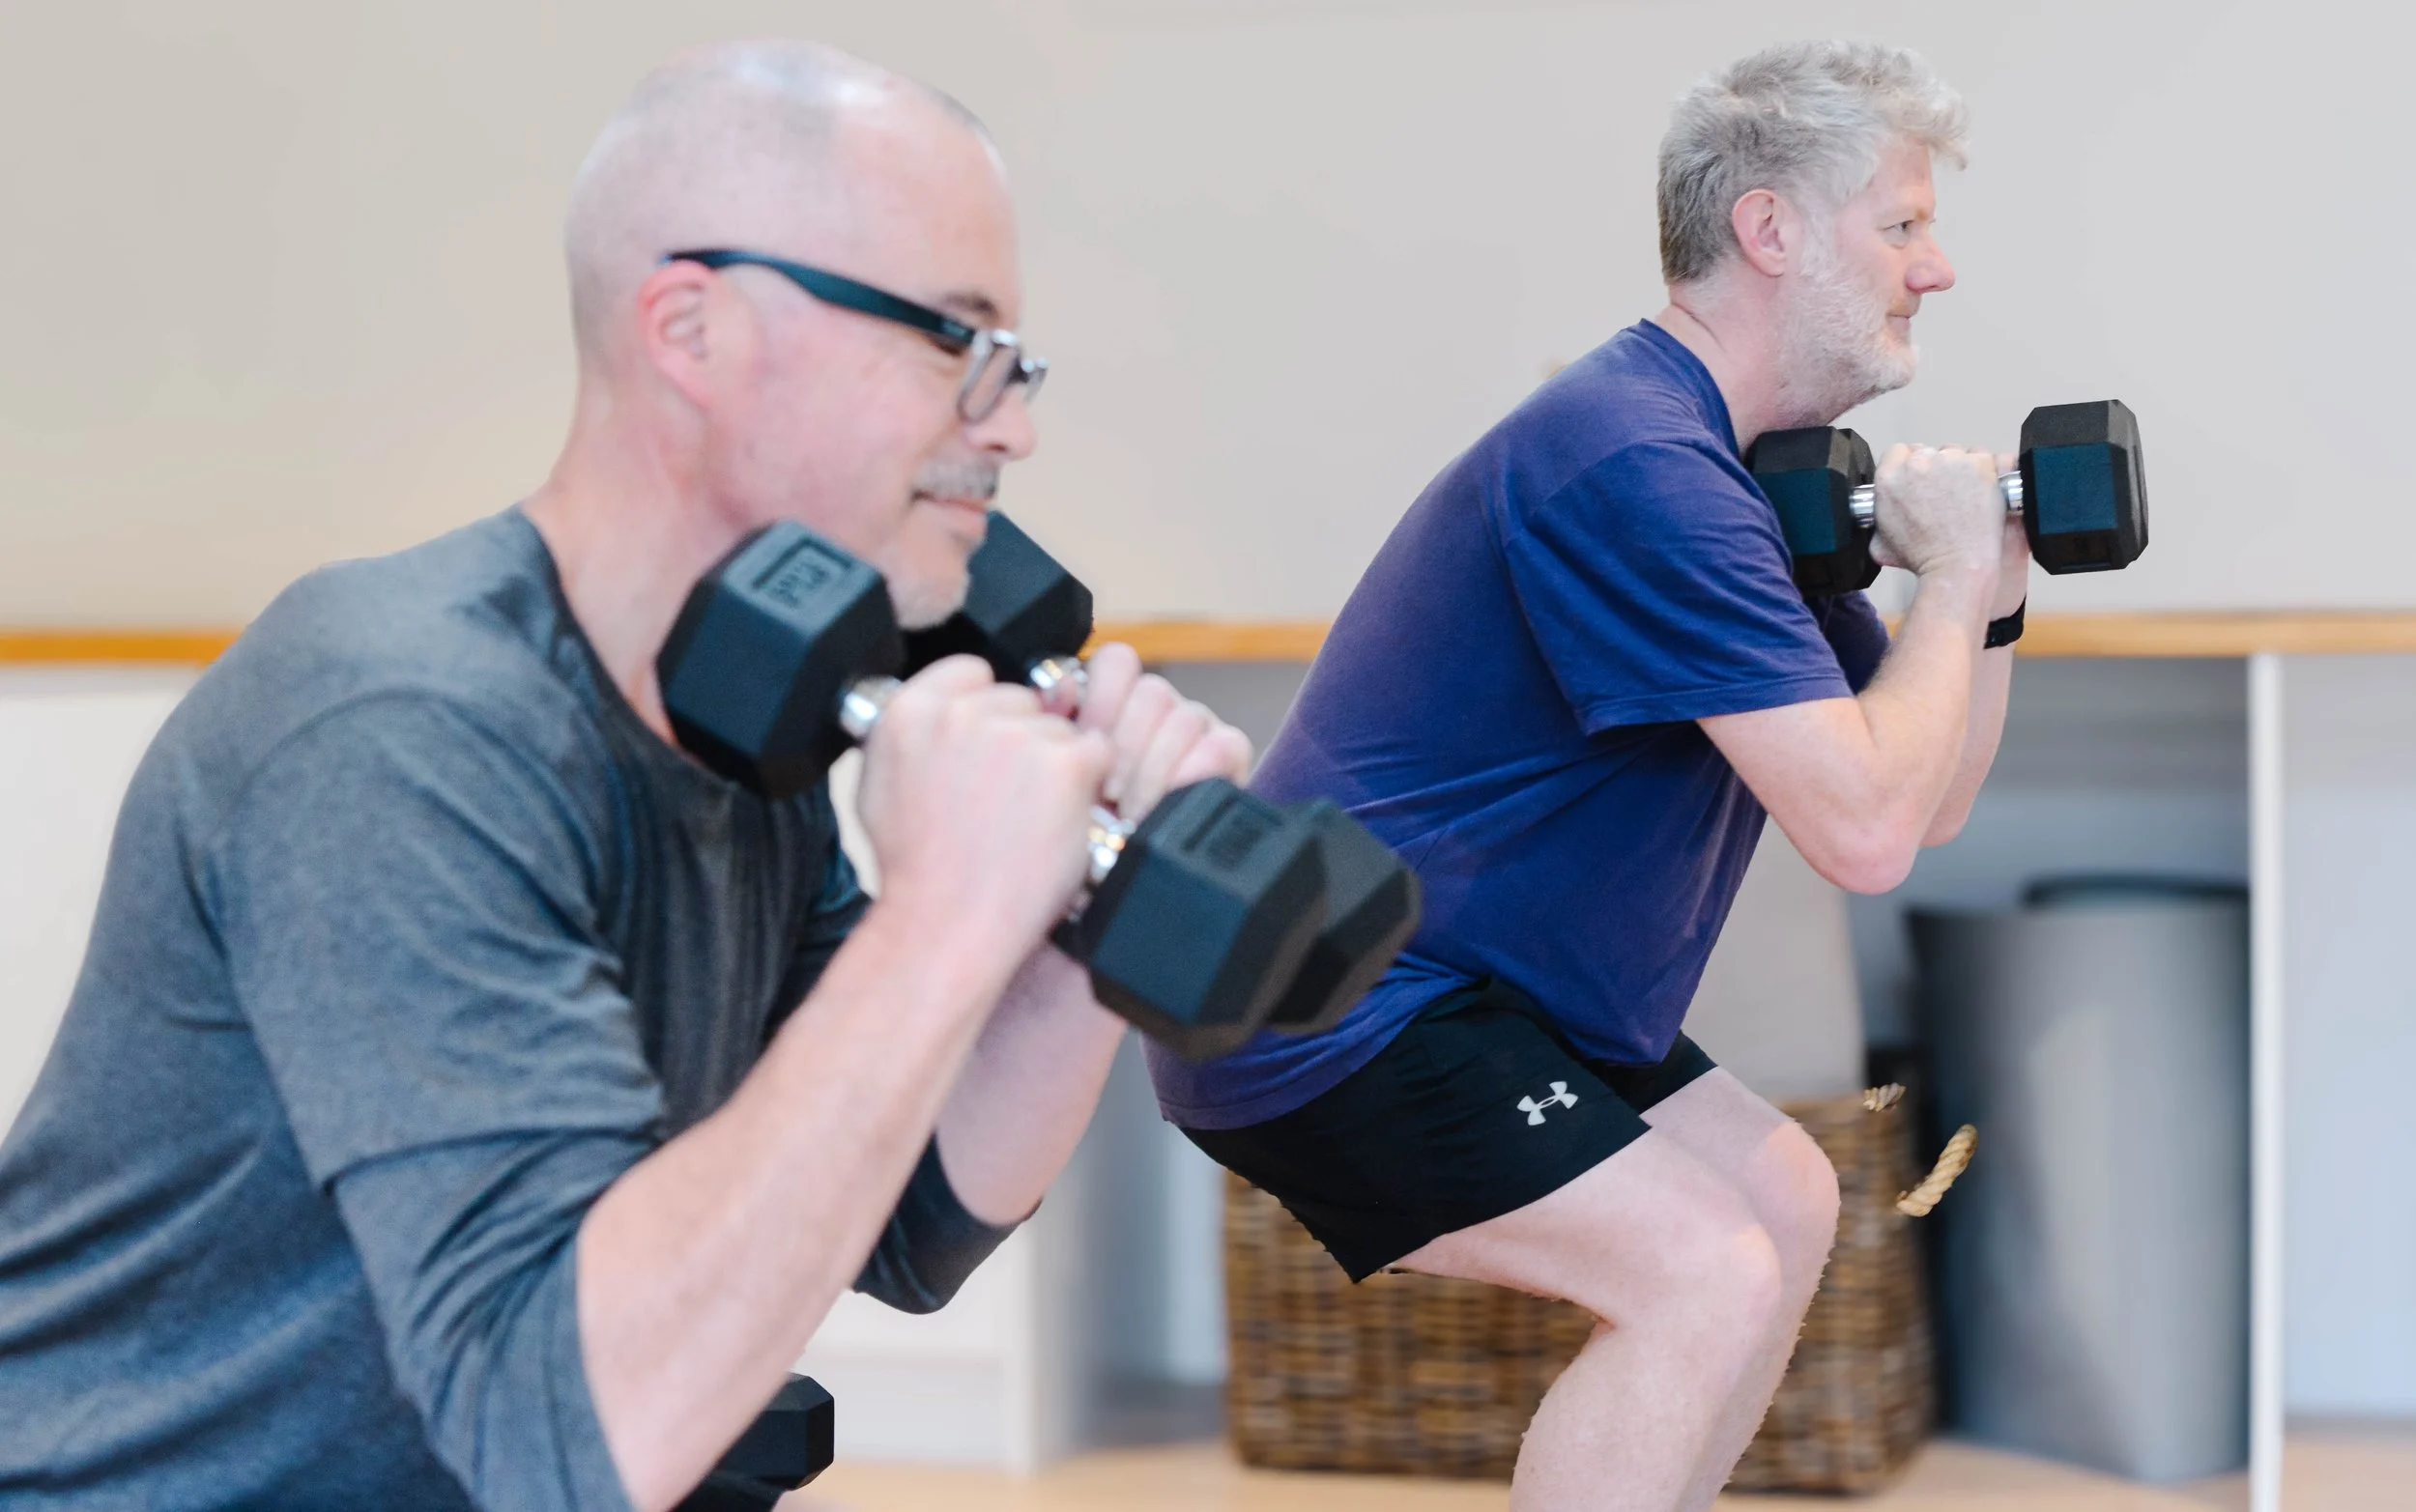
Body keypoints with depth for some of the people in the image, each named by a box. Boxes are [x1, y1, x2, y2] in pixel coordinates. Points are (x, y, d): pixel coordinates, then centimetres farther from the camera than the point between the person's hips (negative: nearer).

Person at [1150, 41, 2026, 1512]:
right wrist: (1952, 574, -12)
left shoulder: (1740, 473, 11)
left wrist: (1986, 599, -1)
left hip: (1470, 989, 11)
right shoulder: (1637, 465, -23)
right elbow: (1864, 831, -26)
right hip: (1320, 1018, -11)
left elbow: (1925, 803, 14)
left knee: (1786, 1203, 15)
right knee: (1708, 1277, -19)